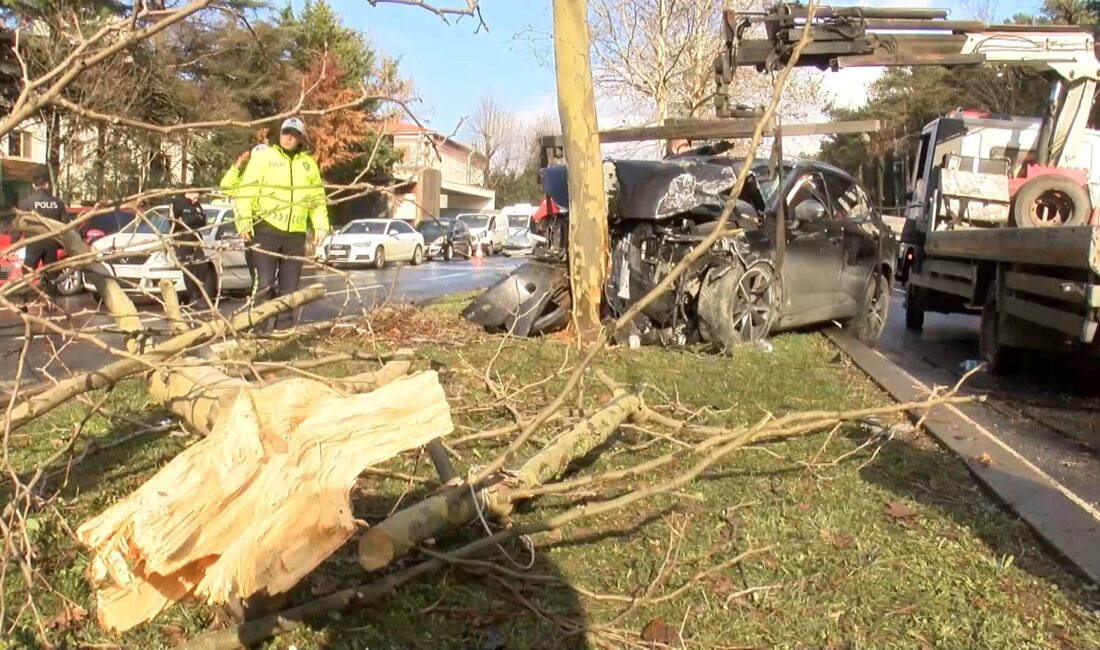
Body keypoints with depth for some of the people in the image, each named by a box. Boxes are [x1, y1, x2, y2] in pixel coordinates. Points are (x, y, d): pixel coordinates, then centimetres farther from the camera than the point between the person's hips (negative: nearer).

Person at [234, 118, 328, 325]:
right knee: (265, 283, -9)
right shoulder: (263, 156, 2)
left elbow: (318, 199, 19)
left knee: (290, 286, 8)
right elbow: (246, 191, -4)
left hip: (296, 234, 4)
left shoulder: (309, 164, 14)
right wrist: (244, 222, -13)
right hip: (266, 229, -4)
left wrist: (320, 226, 6)